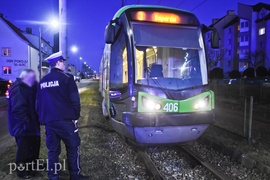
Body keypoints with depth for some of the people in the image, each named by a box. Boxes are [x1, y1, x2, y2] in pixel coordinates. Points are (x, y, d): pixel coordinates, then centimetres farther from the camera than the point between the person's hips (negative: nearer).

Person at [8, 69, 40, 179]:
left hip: (31, 125, 10)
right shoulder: (18, 89, -22)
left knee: (34, 145, 22)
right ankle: (22, 171, 22)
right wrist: (27, 123, -26)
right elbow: (18, 109, -28)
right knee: (24, 149, 3)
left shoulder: (29, 88, 10)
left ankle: (32, 164, 41)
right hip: (23, 126, -10)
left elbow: (34, 104, 17)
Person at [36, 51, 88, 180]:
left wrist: (43, 119, 21)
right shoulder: (66, 78, -7)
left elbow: (38, 103, 15)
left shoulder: (42, 81, 12)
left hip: (49, 121, 6)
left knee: (53, 150, 12)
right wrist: (75, 116, 0)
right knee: (73, 147, 6)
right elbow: (74, 100, -11)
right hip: (65, 120, -6)